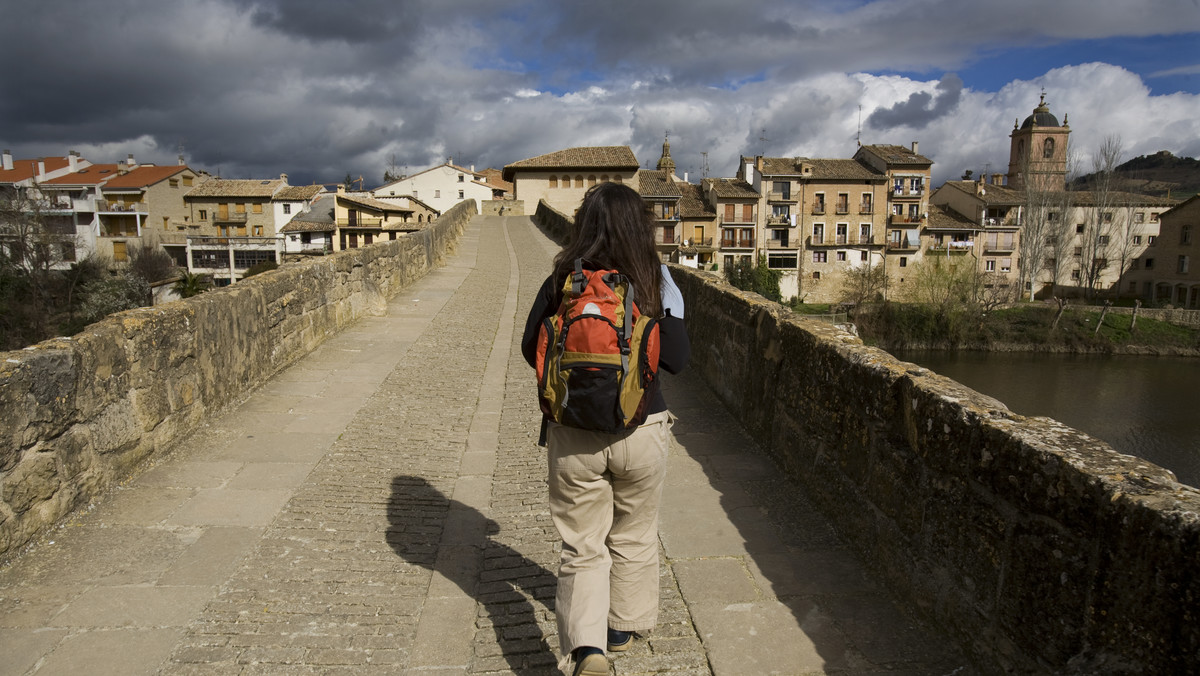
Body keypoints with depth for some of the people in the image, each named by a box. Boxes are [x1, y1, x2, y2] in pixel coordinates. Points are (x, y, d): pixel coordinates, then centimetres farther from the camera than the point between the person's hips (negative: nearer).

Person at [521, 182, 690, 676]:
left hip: (572, 435, 0)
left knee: (582, 547, 13)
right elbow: (677, 360, -5)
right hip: (640, 432, 0)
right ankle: (623, 626, 40)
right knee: (633, 538, 23)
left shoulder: (560, 283, -8)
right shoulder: (653, 286, -9)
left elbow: (531, 350, 0)